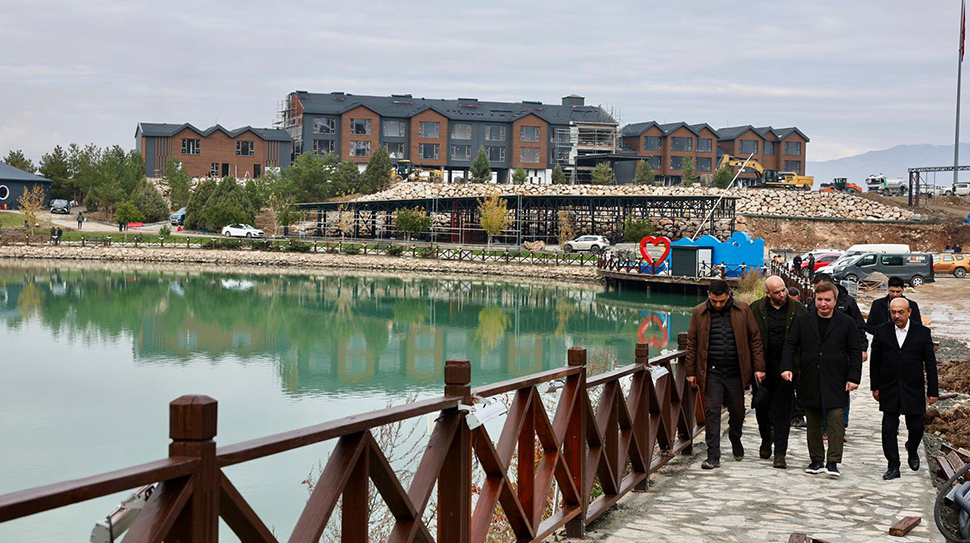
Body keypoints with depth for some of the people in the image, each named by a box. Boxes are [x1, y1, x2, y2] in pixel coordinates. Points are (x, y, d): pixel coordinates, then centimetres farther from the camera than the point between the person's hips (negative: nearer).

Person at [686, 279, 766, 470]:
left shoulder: (743, 310, 0)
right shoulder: (699, 313, 1)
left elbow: (755, 339, 3)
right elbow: (692, 344, 5)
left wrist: (758, 367, -1)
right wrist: (691, 372, 4)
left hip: (736, 372, 1)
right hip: (711, 373, -1)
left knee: (737, 411, 13)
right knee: (712, 412, -5)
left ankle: (736, 442, 40)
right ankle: (713, 456, -1)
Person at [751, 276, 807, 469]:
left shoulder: (797, 309, -1)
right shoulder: (756, 309, -1)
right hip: (763, 366, 1)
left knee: (782, 410, -1)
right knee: (762, 406, 13)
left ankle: (780, 453, 2)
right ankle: (766, 439, 40)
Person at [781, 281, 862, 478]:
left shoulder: (847, 323, 3)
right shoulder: (802, 320, 7)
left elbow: (855, 352, 3)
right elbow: (790, 345, 7)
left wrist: (853, 377, -5)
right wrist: (787, 367, -8)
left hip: (835, 383, -2)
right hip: (810, 382, 2)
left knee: (836, 420, -9)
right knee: (813, 423, 9)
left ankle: (833, 462, -6)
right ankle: (816, 460, 18)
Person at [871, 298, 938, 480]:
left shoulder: (922, 332, -3)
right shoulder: (882, 331, 0)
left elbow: (930, 363, 0)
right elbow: (875, 361, 5)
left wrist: (933, 390, -2)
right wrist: (875, 387, 5)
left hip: (913, 390, 0)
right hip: (889, 389, 0)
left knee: (916, 427, 8)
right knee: (889, 429, -2)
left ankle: (912, 449, 40)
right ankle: (893, 467, 7)